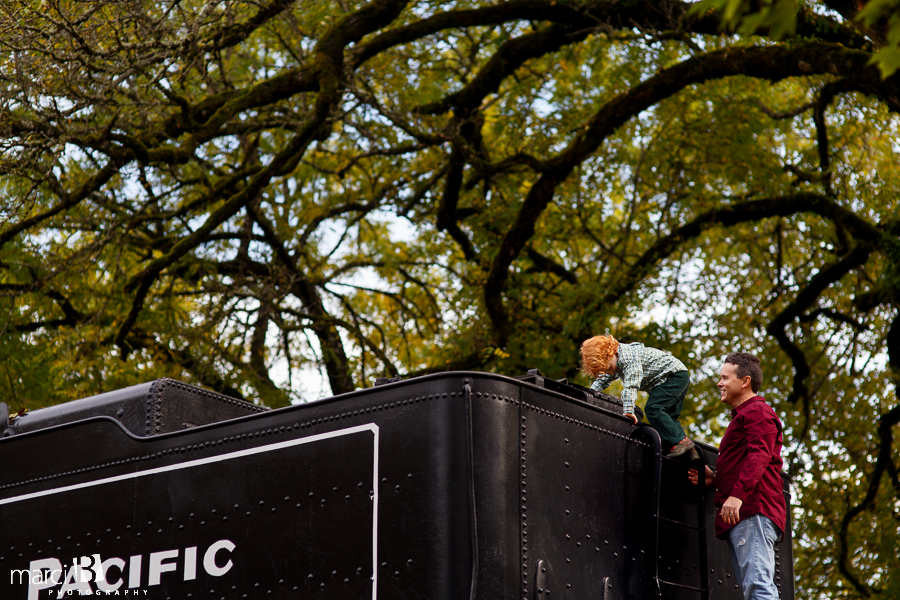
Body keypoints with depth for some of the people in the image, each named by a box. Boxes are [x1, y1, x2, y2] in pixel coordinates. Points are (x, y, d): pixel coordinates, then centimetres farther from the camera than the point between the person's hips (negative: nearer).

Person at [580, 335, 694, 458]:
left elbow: (631, 386, -36)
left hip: (675, 374, -11)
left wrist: (628, 411, -43)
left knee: (652, 409, -22)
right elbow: (602, 381, 18)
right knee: (667, 417, 10)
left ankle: (680, 442, -26)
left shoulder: (629, 357, -26)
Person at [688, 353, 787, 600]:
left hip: (754, 512, -10)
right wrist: (714, 479, 19)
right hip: (742, 517, 10)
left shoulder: (757, 411, 1)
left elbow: (759, 456, -15)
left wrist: (737, 495, -27)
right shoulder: (742, 416, 33)